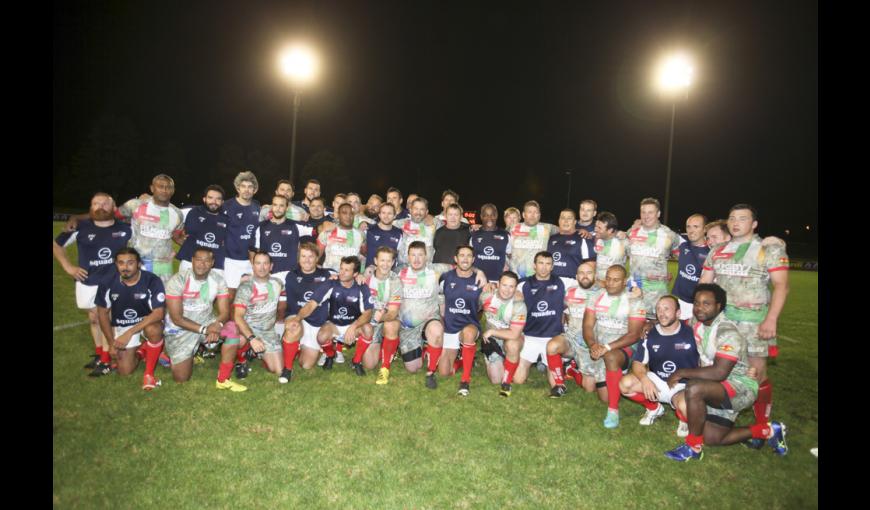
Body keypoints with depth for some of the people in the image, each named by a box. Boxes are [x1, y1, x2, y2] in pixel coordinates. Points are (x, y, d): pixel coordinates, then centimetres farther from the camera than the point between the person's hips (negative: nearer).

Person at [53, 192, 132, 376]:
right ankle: (99, 354, 29)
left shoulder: (125, 229, -4)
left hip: (113, 282, -2)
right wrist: (68, 266, -1)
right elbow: (56, 244, 7)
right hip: (88, 282, 2)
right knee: (94, 319, 13)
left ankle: (106, 360, 8)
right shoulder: (81, 228, -6)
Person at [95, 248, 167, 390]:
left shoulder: (152, 281, -23)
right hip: (121, 325, 3)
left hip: (147, 321, -2)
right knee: (125, 370, -9)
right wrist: (111, 342, -2)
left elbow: (159, 313, -26)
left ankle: (149, 373, -17)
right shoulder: (107, 283, -13)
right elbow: (103, 313, 1)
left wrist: (129, 333, -32)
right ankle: (137, 350, 26)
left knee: (154, 330, -39)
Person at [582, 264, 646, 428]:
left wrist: (608, 347, -23)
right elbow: (587, 326, 1)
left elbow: (633, 335, -12)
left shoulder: (634, 302, -5)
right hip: (597, 348, 4)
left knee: (610, 357, -39)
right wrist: (592, 344, -19)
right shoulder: (595, 297, 5)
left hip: (623, 348, -4)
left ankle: (613, 410, -31)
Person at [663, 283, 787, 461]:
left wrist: (681, 373, -26)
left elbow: (719, 373, -32)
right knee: (712, 439, 8)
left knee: (694, 389, -35)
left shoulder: (728, 333, -24)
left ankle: (693, 447, -17)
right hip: (718, 389, 9)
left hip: (740, 387, -9)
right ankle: (767, 431, 24)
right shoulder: (697, 323, -1)